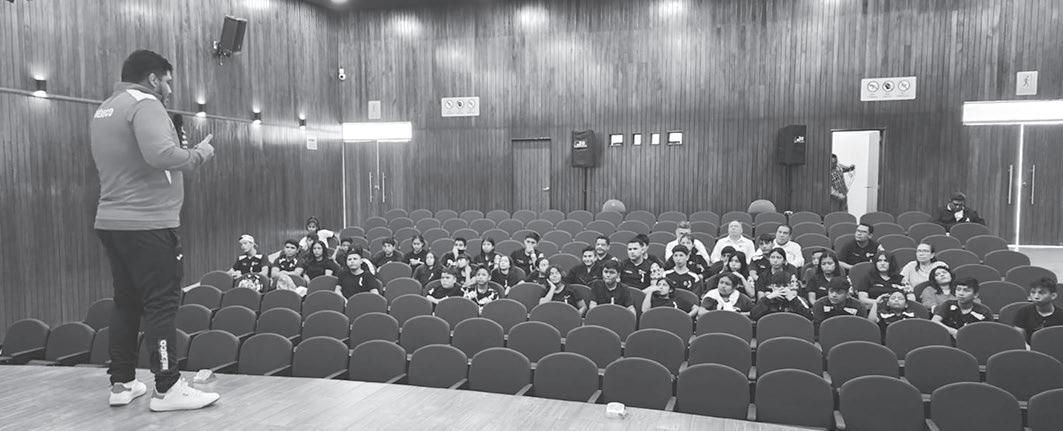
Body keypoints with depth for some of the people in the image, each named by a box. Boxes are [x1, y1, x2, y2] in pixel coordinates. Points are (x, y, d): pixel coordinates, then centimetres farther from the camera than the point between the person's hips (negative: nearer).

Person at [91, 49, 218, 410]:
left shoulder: (103, 110, 19)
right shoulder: (145, 104, -11)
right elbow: (160, 154, -27)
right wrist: (199, 154, -11)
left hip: (110, 220, 9)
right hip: (148, 222, -9)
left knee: (126, 301, 15)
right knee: (162, 303, -4)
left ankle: (122, 383, 21)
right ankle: (167, 388, 0)